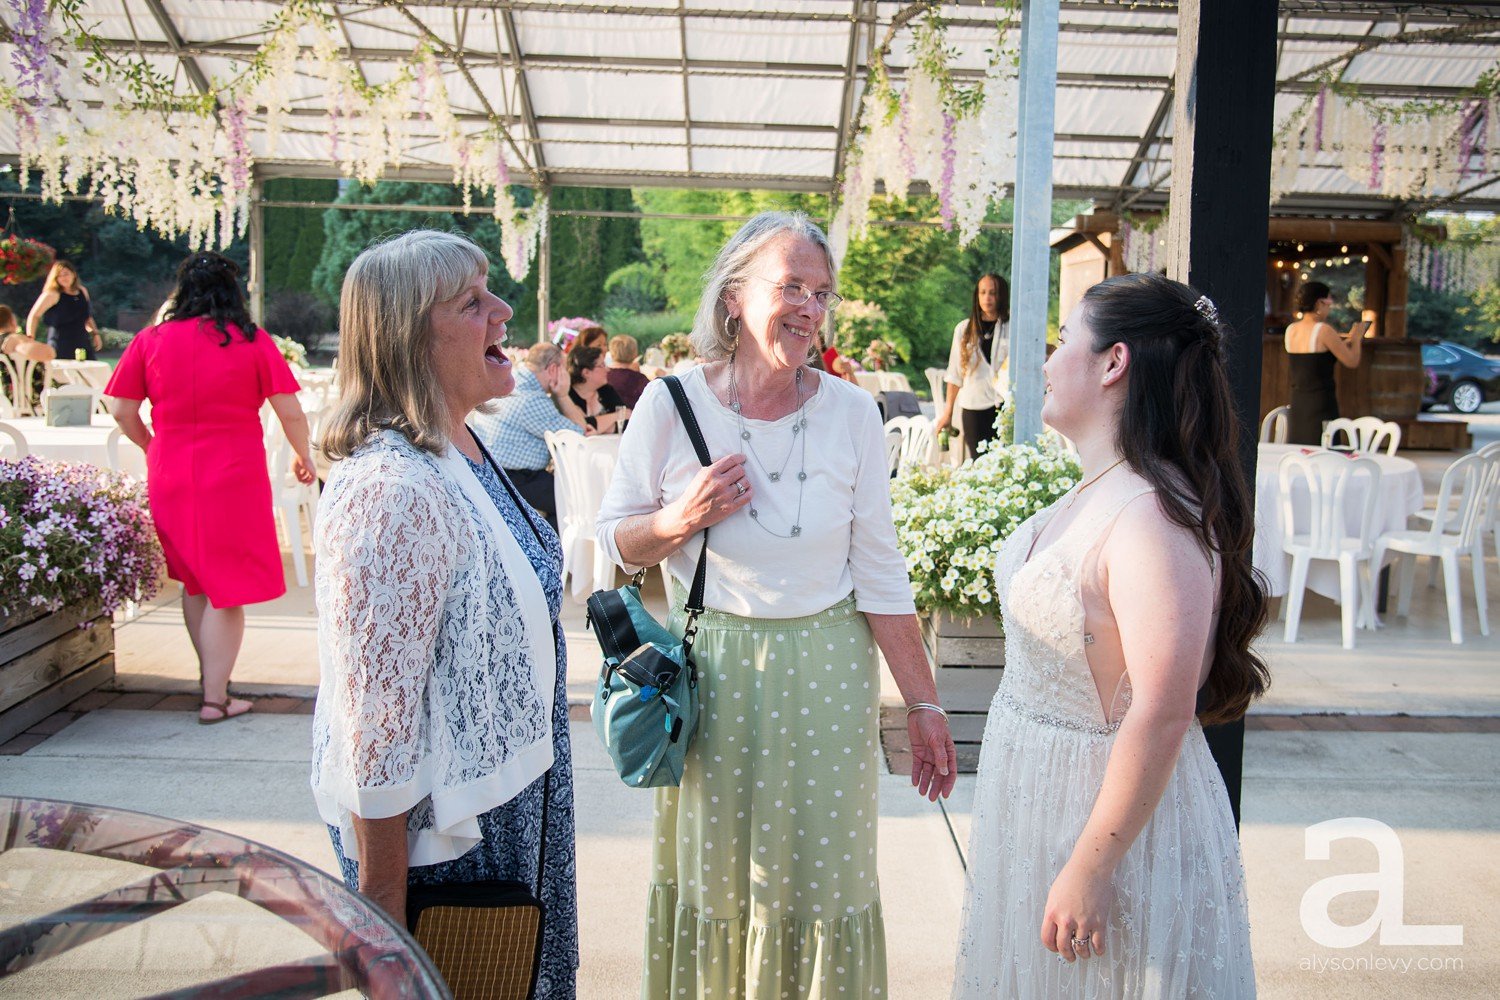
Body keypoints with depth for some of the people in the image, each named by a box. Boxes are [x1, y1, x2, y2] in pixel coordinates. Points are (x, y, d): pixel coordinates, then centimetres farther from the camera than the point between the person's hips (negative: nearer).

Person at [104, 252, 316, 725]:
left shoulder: (150, 341, 1)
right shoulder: (252, 341, -6)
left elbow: (121, 410, 2)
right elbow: (289, 411, -6)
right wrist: (303, 455, 11)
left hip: (170, 479, 3)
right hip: (235, 480, -3)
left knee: (193, 583, 20)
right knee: (228, 589, 5)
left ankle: (212, 680, 31)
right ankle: (215, 698, 8)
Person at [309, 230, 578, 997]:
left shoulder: (466, 454, 2)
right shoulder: (393, 489, -28)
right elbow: (375, 717, -26)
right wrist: (384, 910, -21)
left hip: (506, 803, 9)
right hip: (441, 837, -9)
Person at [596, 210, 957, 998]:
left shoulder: (852, 413, -7)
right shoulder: (671, 404, -9)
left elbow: (879, 572, -2)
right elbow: (616, 539, 1)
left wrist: (923, 704, -1)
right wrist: (679, 522, -20)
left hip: (827, 674, 1)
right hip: (710, 672, 0)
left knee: (819, 871, 12)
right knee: (712, 870, 15)